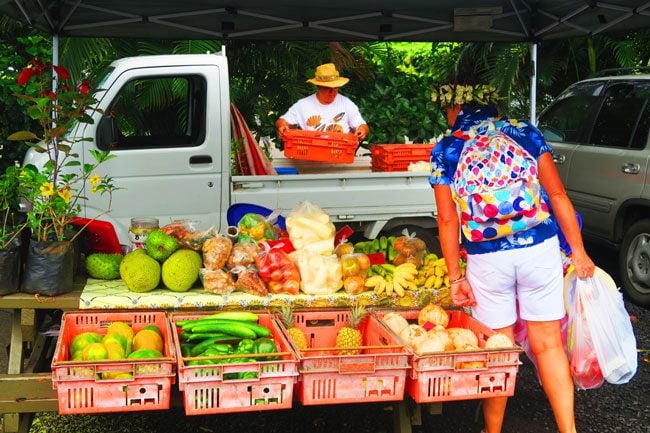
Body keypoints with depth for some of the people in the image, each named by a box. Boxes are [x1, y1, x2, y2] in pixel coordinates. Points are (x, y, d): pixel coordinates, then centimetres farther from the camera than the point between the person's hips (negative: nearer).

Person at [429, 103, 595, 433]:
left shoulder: (445, 150, 5)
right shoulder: (525, 133, 8)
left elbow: (448, 219, 0)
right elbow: (557, 194, 2)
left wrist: (455, 277, 4)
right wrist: (578, 251, 6)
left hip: (488, 258, -1)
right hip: (540, 248, 1)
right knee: (548, 343, 10)